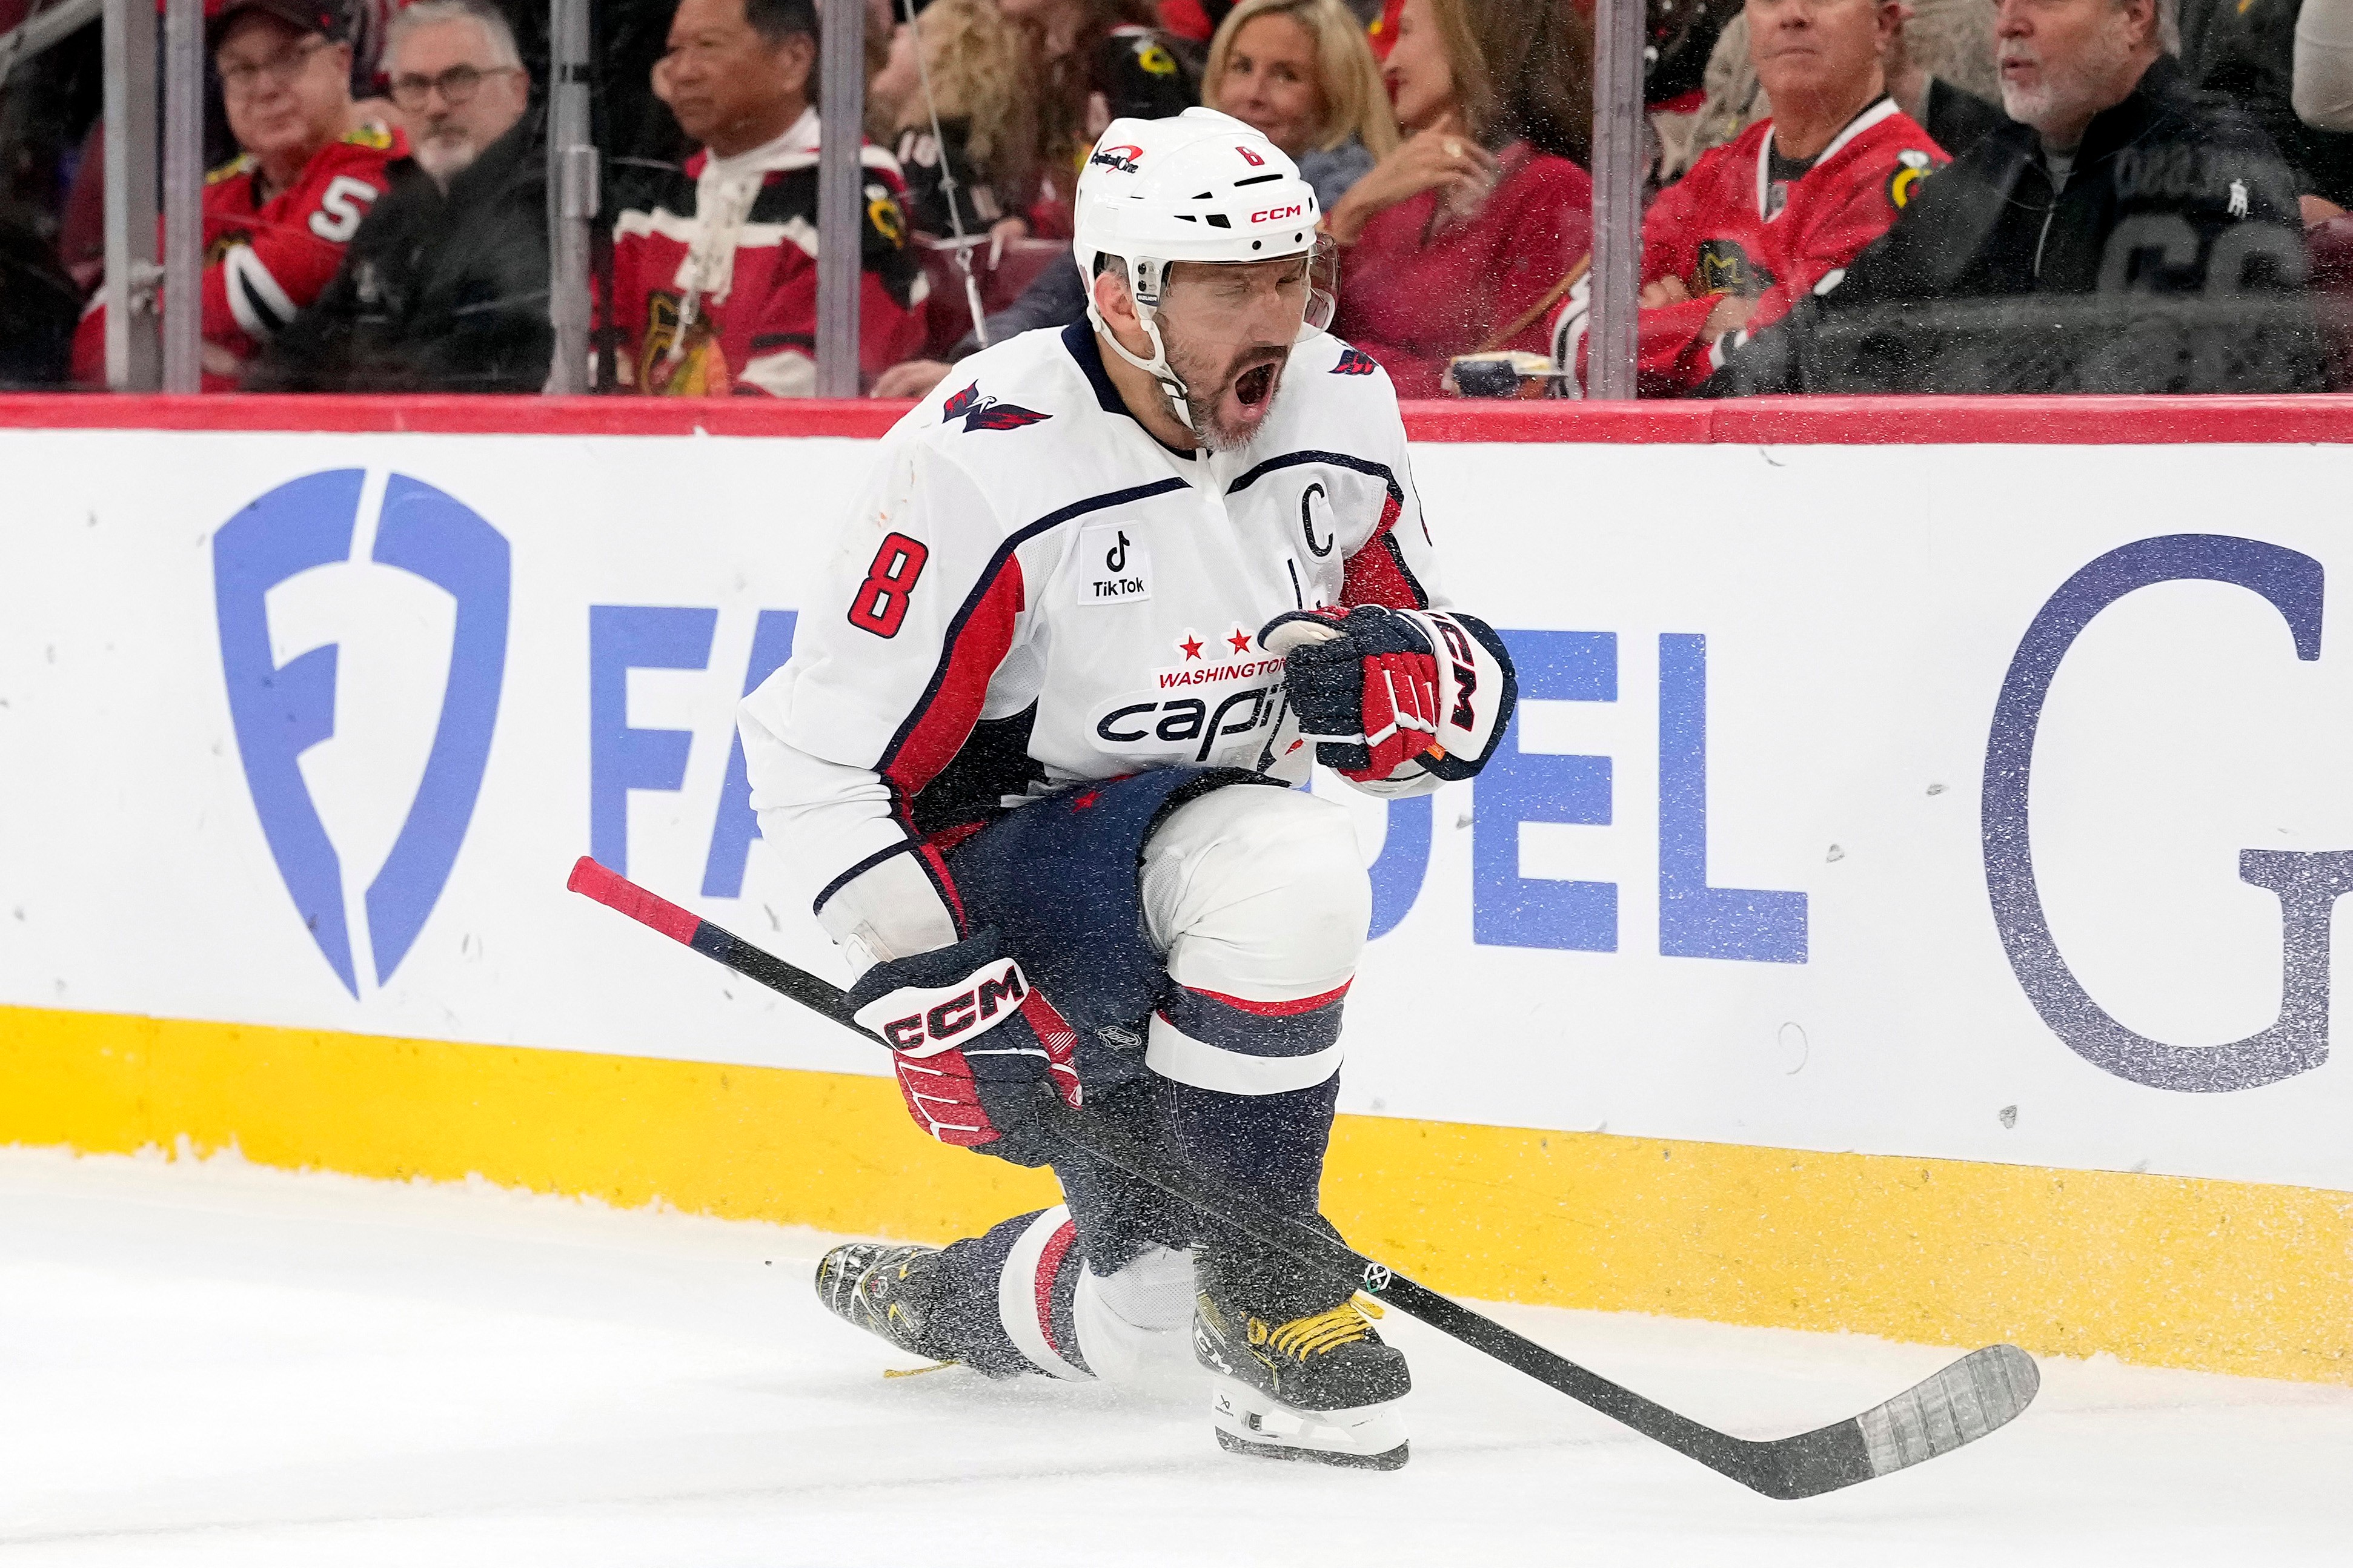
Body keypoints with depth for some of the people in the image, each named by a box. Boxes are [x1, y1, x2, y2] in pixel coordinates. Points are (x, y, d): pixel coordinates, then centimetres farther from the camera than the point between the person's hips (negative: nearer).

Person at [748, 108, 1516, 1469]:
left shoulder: (1343, 413, -5)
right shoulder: (983, 465, -23)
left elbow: (1470, 692, 3)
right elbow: (819, 758, -20)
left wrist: (1398, 676, -21)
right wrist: (933, 978, -27)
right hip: (999, 865, -7)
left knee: (1142, 1306, 13)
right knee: (1287, 876, -36)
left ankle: (924, 1304, 44)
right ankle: (1267, 1298, -21)